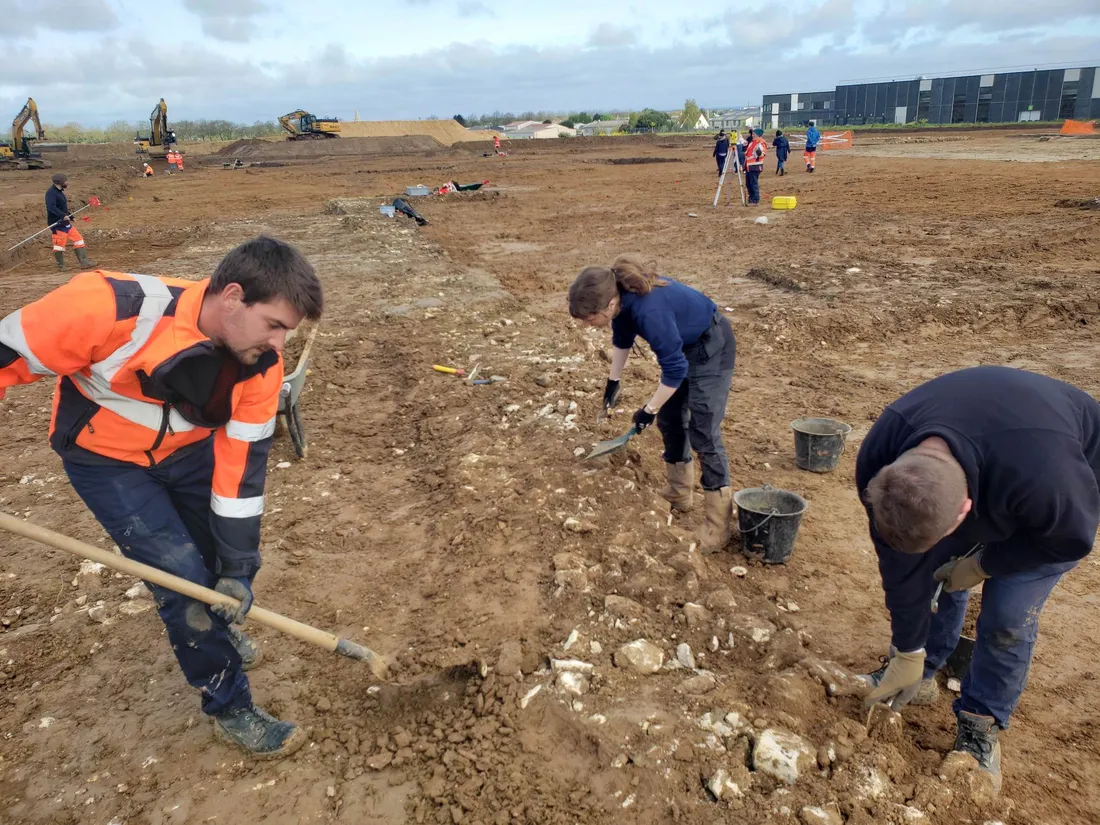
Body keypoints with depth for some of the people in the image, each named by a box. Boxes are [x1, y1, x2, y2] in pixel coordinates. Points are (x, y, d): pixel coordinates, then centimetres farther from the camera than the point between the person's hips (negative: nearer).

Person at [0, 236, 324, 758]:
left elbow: (243, 459, -16)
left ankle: (211, 633, 46)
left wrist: (237, 566, -16)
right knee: (185, 577, -9)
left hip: (188, 449, 5)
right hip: (106, 459, -5)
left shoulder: (261, 364, -20)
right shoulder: (115, 309, -36)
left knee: (233, 551, 11)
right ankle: (229, 709, 11)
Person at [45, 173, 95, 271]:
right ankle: (61, 266, 8)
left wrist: (70, 216, 26)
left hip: (66, 223, 10)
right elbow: (51, 207, -27)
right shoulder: (51, 193, -15)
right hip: (57, 223, -10)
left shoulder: (59, 192, 15)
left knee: (78, 239, 7)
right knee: (60, 244, -3)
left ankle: (84, 262, 8)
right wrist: (63, 215, -36)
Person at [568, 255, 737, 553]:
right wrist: (614, 380, 15)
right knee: (670, 420, 14)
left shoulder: (649, 310, -40)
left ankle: (718, 524, -2)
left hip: (712, 348, -9)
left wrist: (649, 410, -17)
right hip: (683, 345, 9)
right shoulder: (620, 293, -14)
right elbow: (622, 337, 9)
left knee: (703, 433, -10)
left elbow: (675, 369, -29)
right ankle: (679, 494, 32)